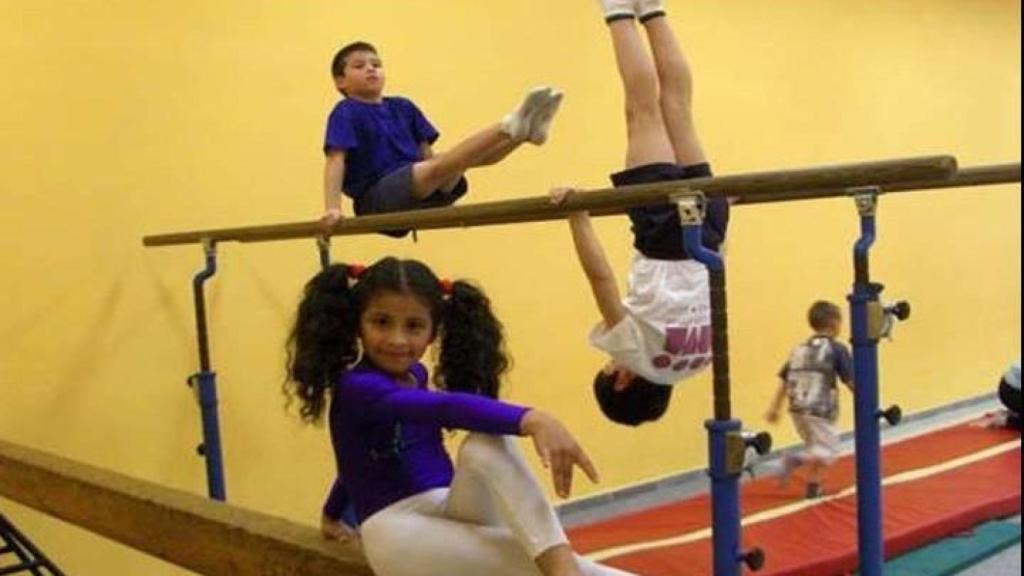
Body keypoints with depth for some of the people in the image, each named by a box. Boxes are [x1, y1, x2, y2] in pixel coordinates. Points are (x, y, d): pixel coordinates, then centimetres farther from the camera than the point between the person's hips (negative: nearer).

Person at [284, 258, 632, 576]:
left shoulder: (416, 375, 12)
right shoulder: (357, 387, -16)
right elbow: (448, 407, -37)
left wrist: (335, 512, 42)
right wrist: (531, 420, -53)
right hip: (397, 528, -6)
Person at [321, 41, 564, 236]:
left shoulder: (403, 107, 18)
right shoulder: (346, 113, 1)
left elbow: (427, 155, 18)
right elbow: (335, 161, -11)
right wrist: (333, 208, -22)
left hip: (415, 192, 6)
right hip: (377, 200, -6)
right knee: (440, 166, -31)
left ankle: (524, 132, -40)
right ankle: (509, 127, -48)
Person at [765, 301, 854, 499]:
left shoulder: (799, 349, 12)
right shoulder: (836, 349, -4)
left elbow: (784, 381, 11)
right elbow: (851, 381, -6)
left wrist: (774, 409, 14)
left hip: (798, 408, 7)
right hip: (819, 410, -6)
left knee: (816, 449, 25)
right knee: (829, 452, 1)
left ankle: (813, 486, 22)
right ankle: (795, 459, -21)